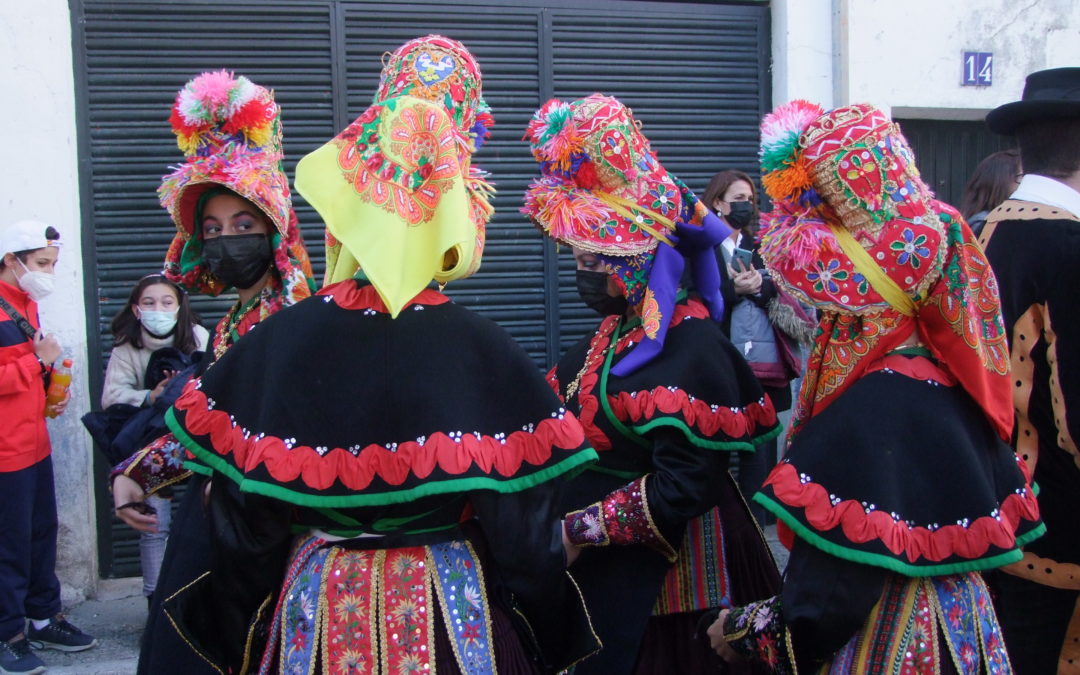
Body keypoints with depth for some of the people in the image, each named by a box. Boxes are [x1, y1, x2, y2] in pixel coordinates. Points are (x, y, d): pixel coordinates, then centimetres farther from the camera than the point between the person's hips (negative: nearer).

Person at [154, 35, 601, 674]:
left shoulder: (272, 345, -11)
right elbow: (526, 535, -10)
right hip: (451, 616, -1)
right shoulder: (487, 351, -14)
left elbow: (241, 532, -5)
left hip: (319, 613, 2)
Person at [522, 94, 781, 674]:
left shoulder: (689, 348, -19)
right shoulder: (620, 329, 8)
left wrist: (573, 528, -19)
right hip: (601, 571, 8)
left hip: (659, 582, -8)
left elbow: (683, 489, -24)